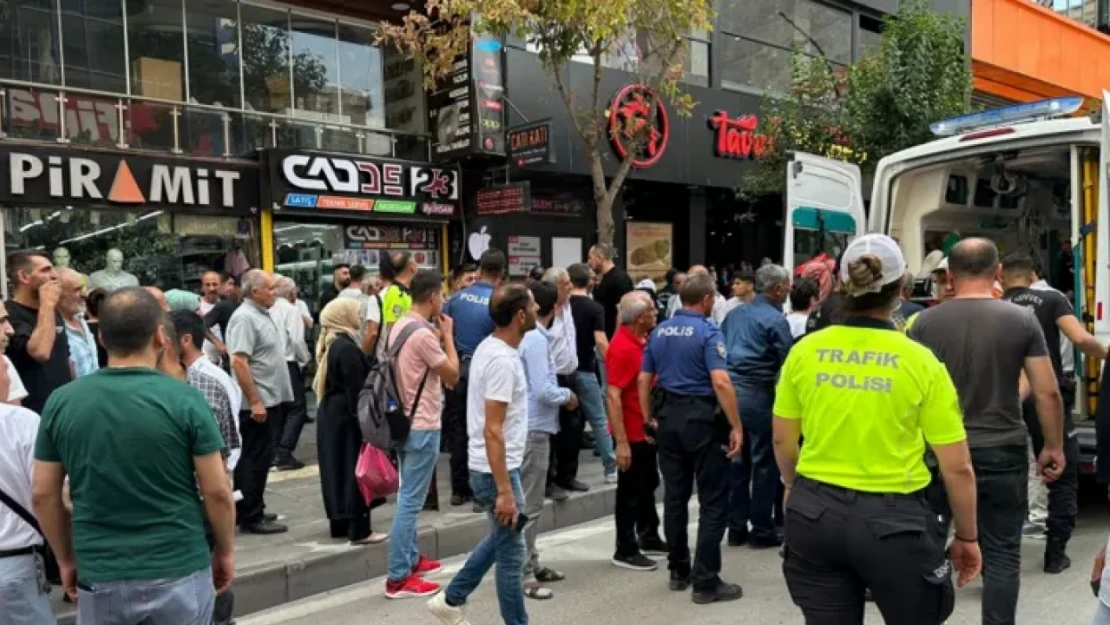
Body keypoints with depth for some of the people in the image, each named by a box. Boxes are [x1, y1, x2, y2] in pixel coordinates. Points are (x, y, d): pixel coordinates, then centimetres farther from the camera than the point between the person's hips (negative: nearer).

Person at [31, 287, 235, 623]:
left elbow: (43, 495, 3)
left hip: (100, 577, 2)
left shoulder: (62, 402, -3)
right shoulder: (184, 399, -13)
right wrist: (225, 551, 5)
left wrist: (66, 560, 16)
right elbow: (217, 492, -10)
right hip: (179, 572, -2)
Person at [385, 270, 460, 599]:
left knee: (409, 497, 19)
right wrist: (448, 336, -5)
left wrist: (438, 338, 8)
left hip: (404, 421, 10)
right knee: (411, 500, -5)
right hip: (422, 427, -10)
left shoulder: (399, 326, 8)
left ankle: (410, 558, 30)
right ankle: (398, 578, 0)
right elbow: (453, 376, -13)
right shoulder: (423, 334, -21)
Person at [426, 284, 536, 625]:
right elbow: (492, 431, -27)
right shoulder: (503, 360, -24)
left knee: (500, 540, 25)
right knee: (511, 554, 4)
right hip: (497, 471, -10)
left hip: (489, 468, 10)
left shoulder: (490, 347, 7)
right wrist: (504, 490, -26)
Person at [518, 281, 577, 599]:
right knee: (529, 505, -3)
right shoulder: (536, 340, -18)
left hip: (533, 428, 10)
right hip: (533, 430, -10)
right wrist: (568, 395, -8)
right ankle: (521, 573, 4)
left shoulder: (535, 336, 11)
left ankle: (530, 563, 30)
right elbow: (543, 390, -23)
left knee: (529, 502, 19)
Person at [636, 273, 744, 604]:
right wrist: (736, 426, -18)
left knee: (675, 497, 14)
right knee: (713, 501, 1)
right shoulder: (708, 331, -12)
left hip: (669, 416, 6)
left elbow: (643, 380, 11)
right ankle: (706, 581, 3)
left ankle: (678, 571, 24)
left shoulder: (659, 331, 8)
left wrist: (649, 419, 19)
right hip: (702, 418, -6)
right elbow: (720, 382, -22)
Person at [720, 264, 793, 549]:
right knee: (764, 462, 3)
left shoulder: (735, 314, 13)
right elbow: (788, 362, -10)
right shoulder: (775, 319, -9)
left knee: (737, 460, 12)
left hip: (729, 389, 7)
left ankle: (736, 528, 17)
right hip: (758, 394, -7)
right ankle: (761, 530, 9)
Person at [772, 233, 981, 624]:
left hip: (815, 514, 3)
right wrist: (967, 537, 9)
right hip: (893, 519, -2)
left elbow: (783, 440, 7)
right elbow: (958, 468, -6)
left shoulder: (804, 351, -2)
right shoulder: (920, 361, -9)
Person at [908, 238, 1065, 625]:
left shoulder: (925, 322, -4)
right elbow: (1047, 392, -4)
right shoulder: (1021, 320, -5)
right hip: (1002, 452, -1)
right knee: (1003, 553, 8)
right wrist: (1054, 447, 8)